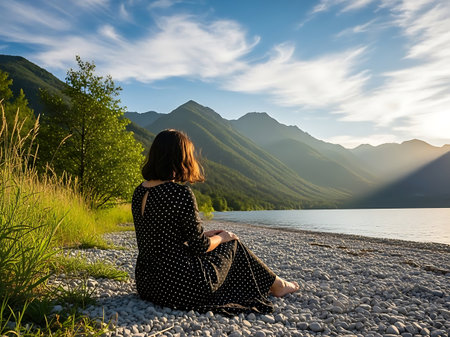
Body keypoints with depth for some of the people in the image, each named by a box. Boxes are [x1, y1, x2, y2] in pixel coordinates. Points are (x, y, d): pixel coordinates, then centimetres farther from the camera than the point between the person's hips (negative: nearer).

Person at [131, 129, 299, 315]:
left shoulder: (139, 192, 2)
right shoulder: (181, 193, -22)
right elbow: (200, 246, -15)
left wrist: (204, 235, 17)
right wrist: (221, 237, 6)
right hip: (180, 285, -8)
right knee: (232, 243, 14)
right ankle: (274, 284, 36)